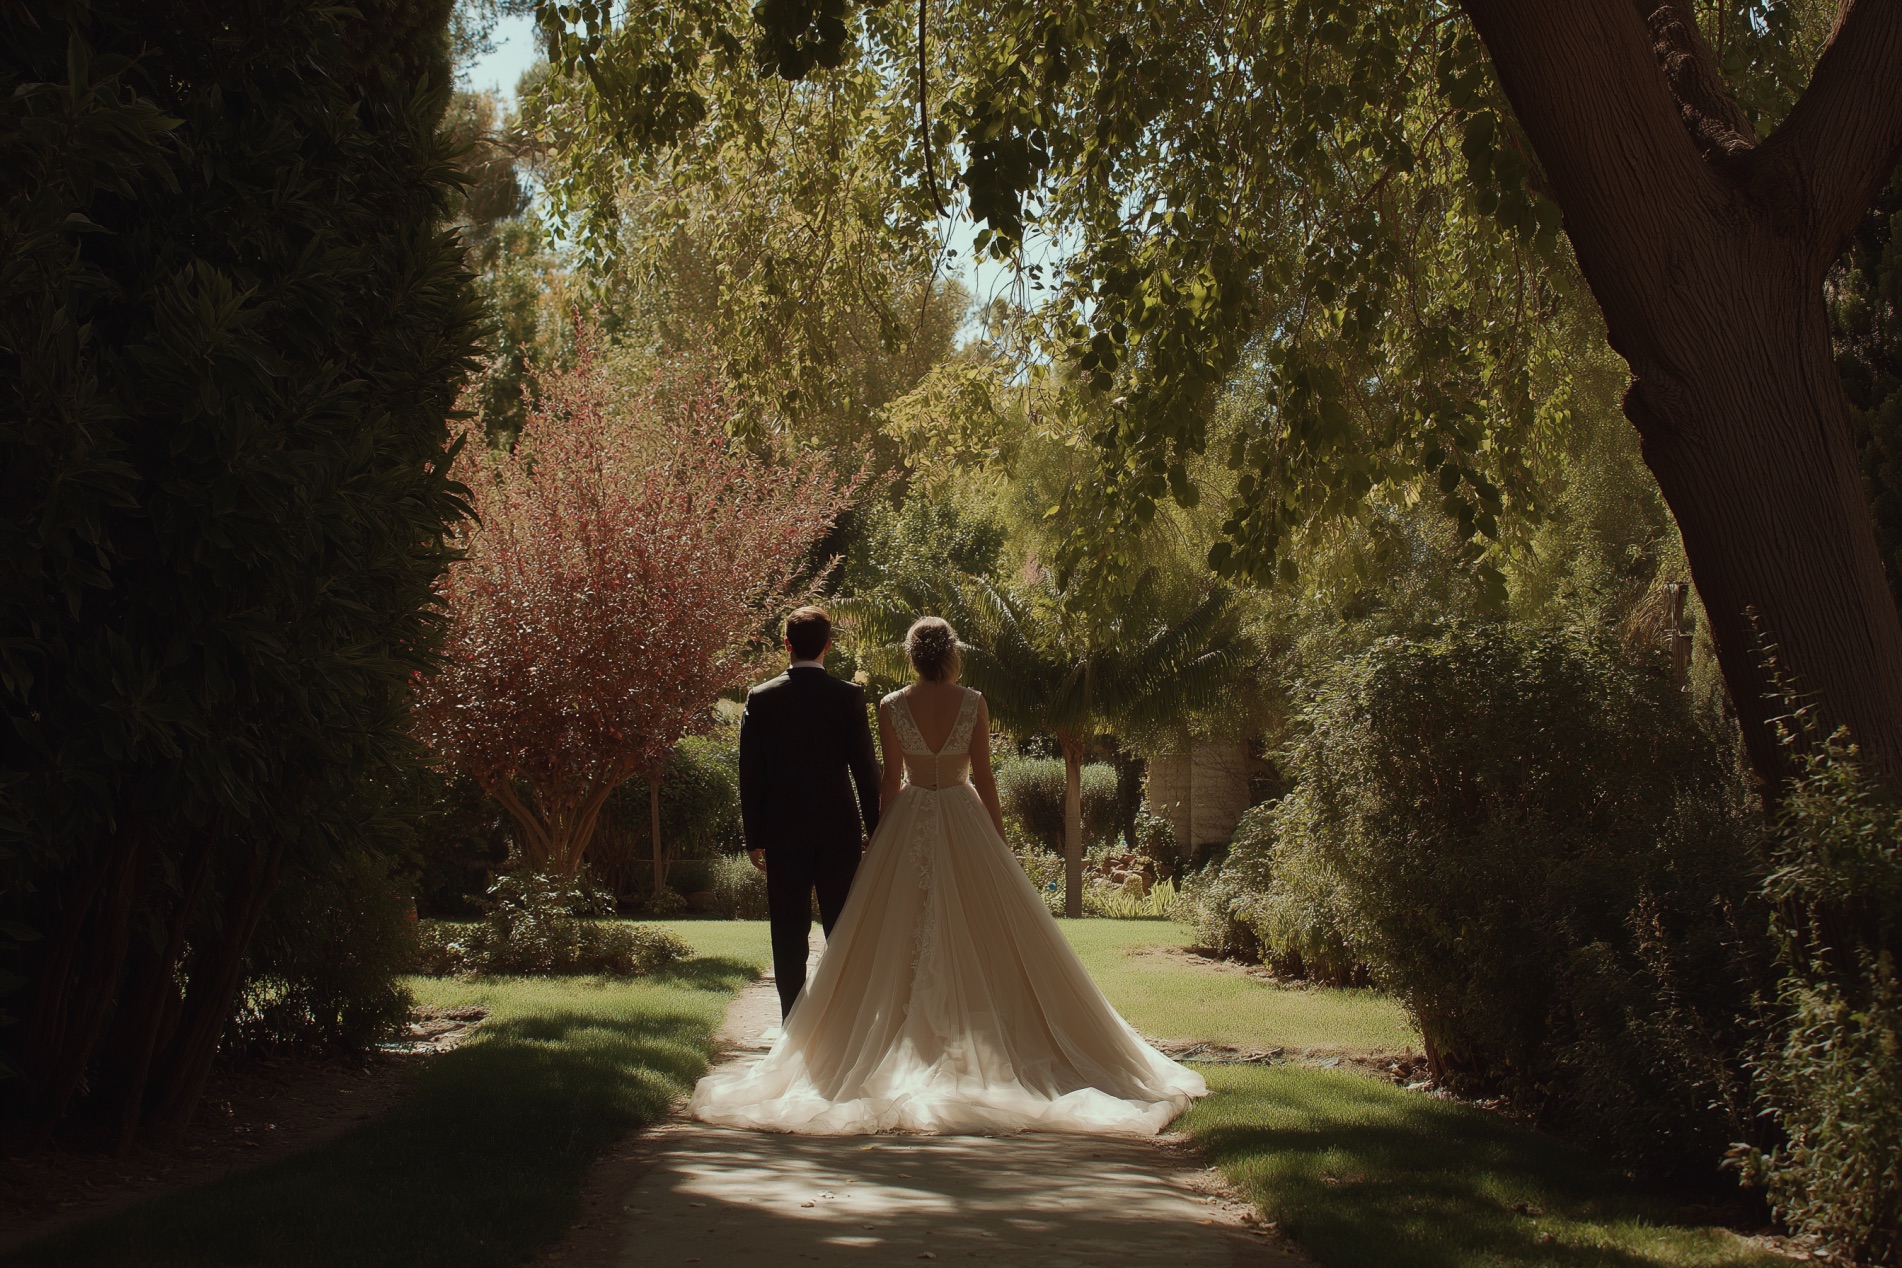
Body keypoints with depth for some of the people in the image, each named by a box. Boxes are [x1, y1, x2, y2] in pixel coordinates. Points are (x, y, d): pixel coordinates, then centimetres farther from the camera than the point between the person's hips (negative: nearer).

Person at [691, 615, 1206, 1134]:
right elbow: (984, 776, -3)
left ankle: (917, 1038, 4)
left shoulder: (891, 707, -3)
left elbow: (890, 779, 0)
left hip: (909, 827, 1)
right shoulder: (972, 703, -5)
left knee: (905, 937, 5)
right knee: (980, 936, 5)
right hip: (964, 820, -1)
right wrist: (1000, 839, 5)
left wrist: (881, 839, 10)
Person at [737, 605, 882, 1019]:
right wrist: (874, 828, 5)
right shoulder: (848, 696, -5)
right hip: (838, 829, 0)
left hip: (783, 832, 1)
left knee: (789, 933, 5)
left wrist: (754, 836, 6)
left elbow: (750, 773, -1)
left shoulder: (761, 698, -2)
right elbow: (865, 767, -3)